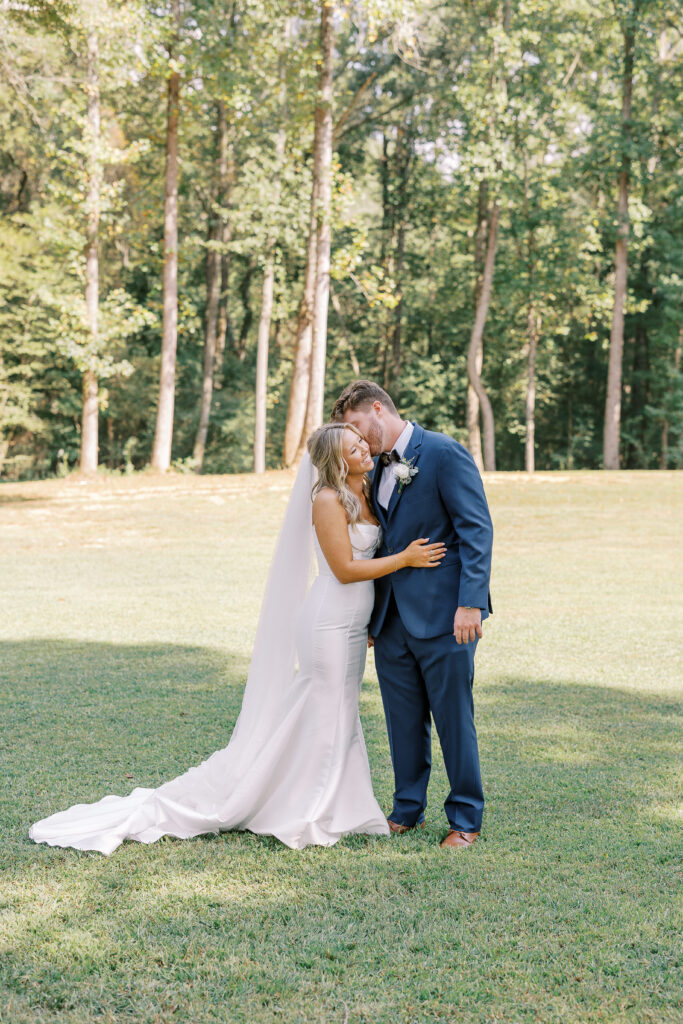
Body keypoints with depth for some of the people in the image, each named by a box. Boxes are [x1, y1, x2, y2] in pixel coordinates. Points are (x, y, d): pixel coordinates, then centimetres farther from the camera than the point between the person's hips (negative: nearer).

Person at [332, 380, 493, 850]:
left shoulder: (445, 453, -9)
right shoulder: (379, 467, 14)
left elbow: (477, 530, -14)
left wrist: (471, 603, -21)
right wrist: (373, 615, 18)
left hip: (443, 617, -7)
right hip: (392, 618, 7)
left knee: (454, 719, 2)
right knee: (404, 719, 13)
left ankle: (466, 819, 16)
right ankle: (408, 809, 28)